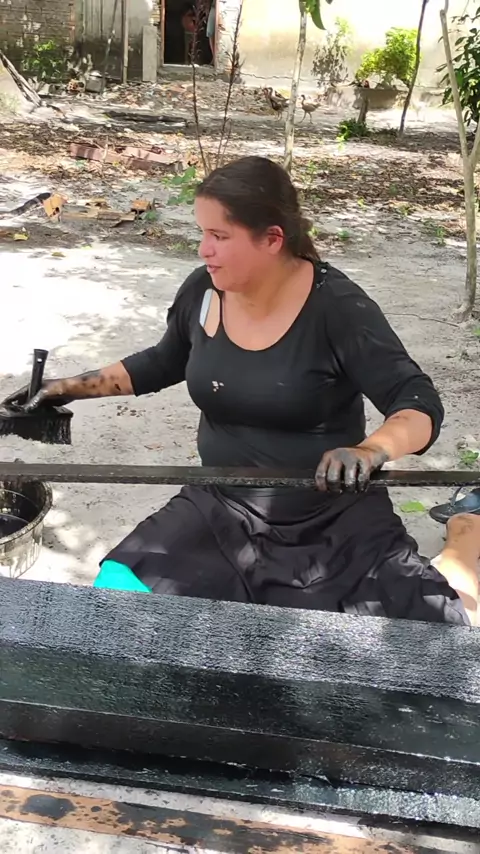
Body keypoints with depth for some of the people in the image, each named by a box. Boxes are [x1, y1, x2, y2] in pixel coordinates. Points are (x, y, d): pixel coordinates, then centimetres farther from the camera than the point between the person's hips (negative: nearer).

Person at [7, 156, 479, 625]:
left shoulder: (336, 307, -18)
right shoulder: (203, 291, -4)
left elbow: (419, 404, -21)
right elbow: (164, 363, 18)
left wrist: (368, 452, -43)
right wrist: (71, 388, 13)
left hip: (335, 524, -4)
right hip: (222, 510, 4)